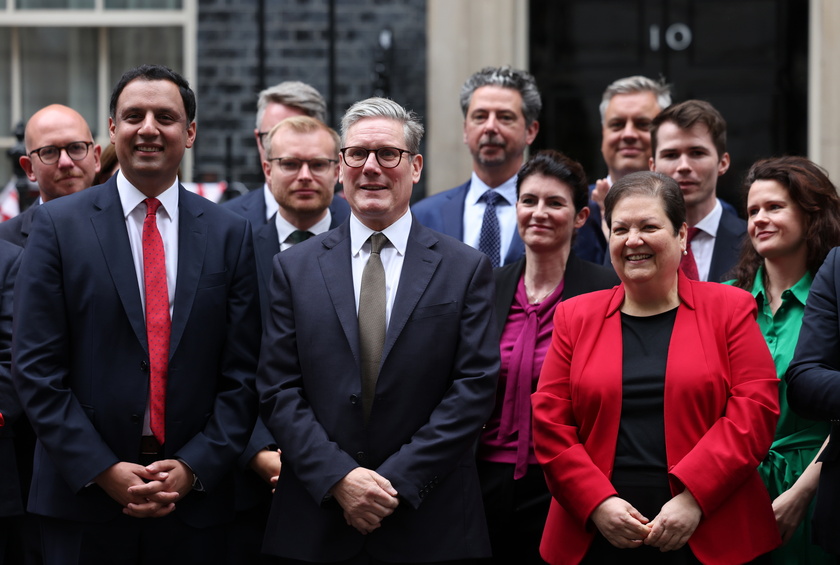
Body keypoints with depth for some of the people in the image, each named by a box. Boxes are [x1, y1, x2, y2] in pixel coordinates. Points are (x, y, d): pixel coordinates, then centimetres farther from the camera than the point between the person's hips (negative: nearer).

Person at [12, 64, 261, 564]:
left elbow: (242, 373, 3)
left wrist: (194, 467, -8)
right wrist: (101, 470, -11)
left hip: (194, 502, 2)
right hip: (83, 500, -1)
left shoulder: (229, 234, 6)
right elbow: (37, 367, -4)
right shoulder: (59, 224, 1)